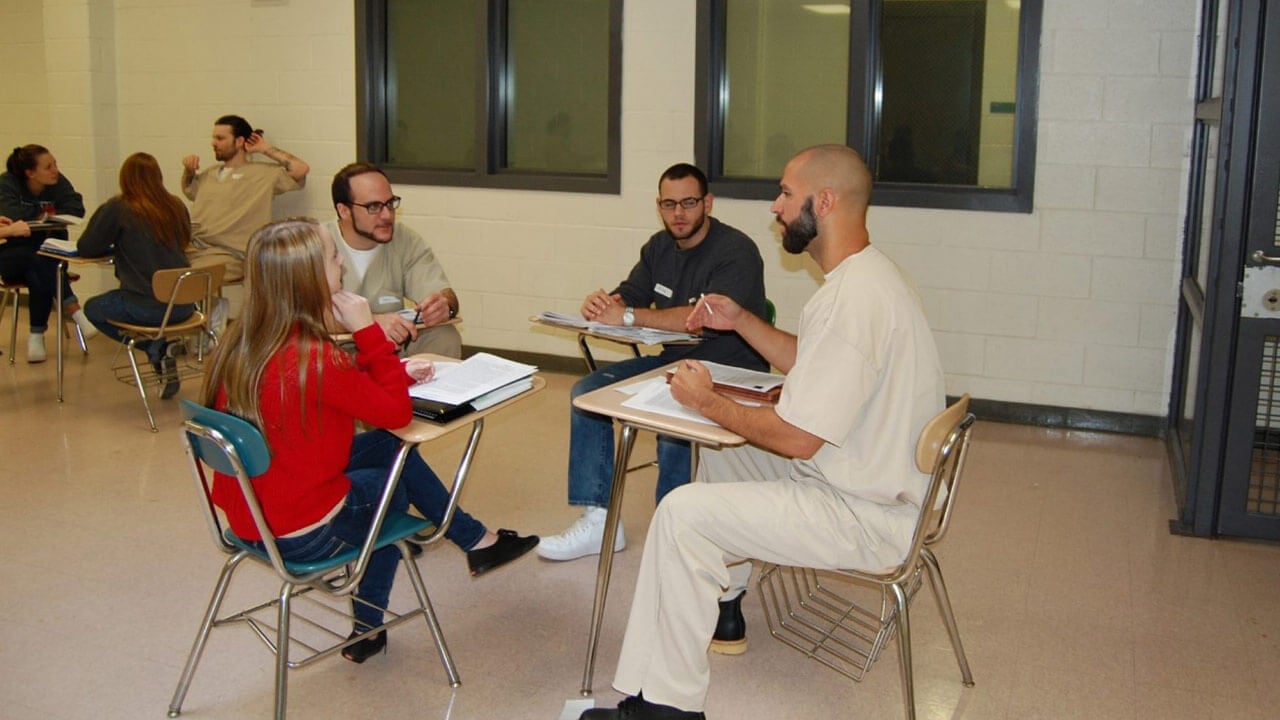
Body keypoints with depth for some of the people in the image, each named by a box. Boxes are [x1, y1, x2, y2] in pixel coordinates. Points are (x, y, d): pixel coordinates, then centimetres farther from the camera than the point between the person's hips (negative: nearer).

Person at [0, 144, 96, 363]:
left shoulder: (59, 183, -2)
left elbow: (77, 209, -16)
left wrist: (49, 216, -19)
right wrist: (42, 213, -13)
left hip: (49, 253, 2)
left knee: (38, 278, -32)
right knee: (38, 260, -35)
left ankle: (37, 336, -24)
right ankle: (75, 312, -40)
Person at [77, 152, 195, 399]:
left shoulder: (117, 209, -8)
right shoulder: (177, 206, 5)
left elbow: (85, 248, -1)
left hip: (147, 306, -5)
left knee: (93, 308, 25)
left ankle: (156, 348, 4)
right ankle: (162, 348, 8)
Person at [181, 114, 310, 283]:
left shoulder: (263, 174, 5)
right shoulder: (209, 173, 25)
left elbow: (301, 169, -8)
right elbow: (188, 191, 45)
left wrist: (266, 149, 2)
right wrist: (188, 170, 24)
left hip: (228, 254, -6)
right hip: (193, 248, 6)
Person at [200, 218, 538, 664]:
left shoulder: (242, 344, -2)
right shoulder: (313, 360, -29)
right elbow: (397, 412, -16)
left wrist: (396, 373, 6)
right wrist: (367, 330, -16)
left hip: (248, 511, 7)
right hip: (302, 534, -7)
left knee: (386, 447, 19)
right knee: (395, 482, 19)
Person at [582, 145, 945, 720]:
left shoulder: (852, 300, -27)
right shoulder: (866, 275, 8)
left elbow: (796, 437, -27)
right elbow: (810, 364, 22)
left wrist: (708, 403, -12)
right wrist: (741, 322, 10)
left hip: (867, 519, -11)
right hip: (874, 482, 11)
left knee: (682, 513, -17)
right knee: (719, 453, 24)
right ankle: (722, 597, 34)